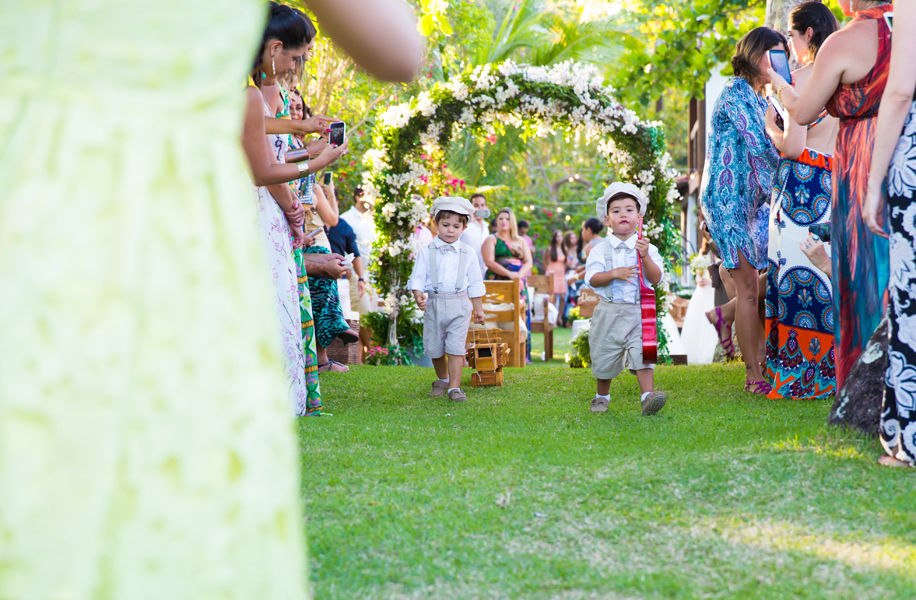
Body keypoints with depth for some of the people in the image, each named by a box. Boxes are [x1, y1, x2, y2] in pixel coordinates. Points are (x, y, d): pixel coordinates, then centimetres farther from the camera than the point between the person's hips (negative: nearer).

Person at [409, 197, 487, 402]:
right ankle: (442, 379, 32)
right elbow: (417, 277, 0)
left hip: (459, 303, -1)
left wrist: (478, 309, 15)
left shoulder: (468, 253, 7)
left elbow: (475, 283, 13)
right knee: (434, 348, 9)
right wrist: (418, 295, -19)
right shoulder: (426, 251, 3)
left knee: (455, 347, -10)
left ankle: (454, 387, -8)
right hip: (434, 303, 1)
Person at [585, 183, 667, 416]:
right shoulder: (601, 250, 3)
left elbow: (656, 278, -5)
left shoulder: (648, 248, 4)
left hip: (638, 311, -1)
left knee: (642, 352, -16)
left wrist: (645, 257, -19)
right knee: (604, 356, 10)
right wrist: (614, 273, -22)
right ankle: (602, 396, 31)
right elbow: (592, 278, -6)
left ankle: (647, 396, -22)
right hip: (609, 311, 1)